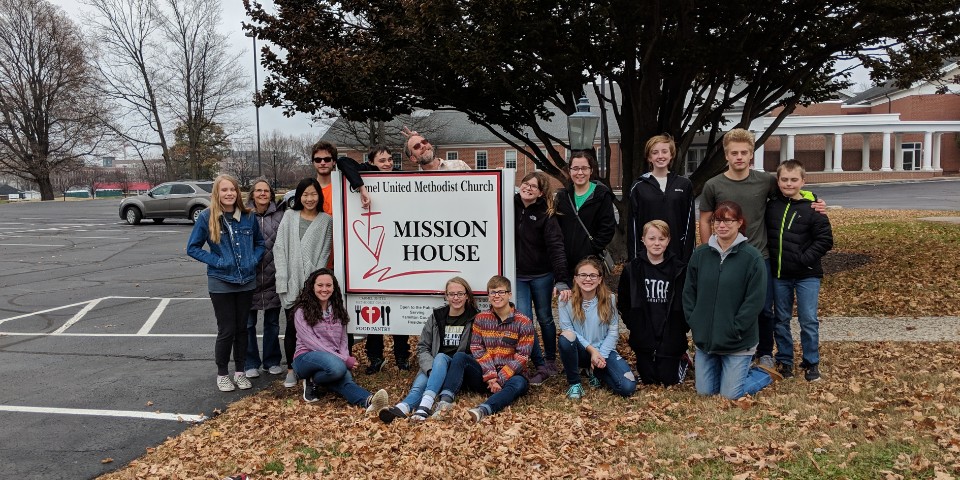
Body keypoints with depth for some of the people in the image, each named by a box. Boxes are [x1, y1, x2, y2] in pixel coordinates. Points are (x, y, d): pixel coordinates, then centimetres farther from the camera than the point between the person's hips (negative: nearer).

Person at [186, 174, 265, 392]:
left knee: (242, 328, 12)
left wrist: (254, 259, -3)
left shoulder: (248, 216, 0)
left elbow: (260, 242, 14)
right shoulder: (206, 217, -8)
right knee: (227, 330, 2)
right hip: (221, 283, -3)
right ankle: (222, 374, 21)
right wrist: (215, 261, -12)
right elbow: (192, 247, -2)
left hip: (246, 281, 3)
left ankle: (240, 371, 27)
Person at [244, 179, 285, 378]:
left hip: (273, 277, 1)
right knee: (248, 322, 8)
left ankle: (272, 361, 26)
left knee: (272, 322, 13)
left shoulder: (280, 215, 0)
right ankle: (250, 363, 21)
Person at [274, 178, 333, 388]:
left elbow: (325, 252, 4)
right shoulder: (289, 216, 9)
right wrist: (283, 280, -5)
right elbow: (279, 248, 4)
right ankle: (291, 369, 13)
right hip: (291, 283, 1)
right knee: (292, 325, 1)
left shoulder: (326, 220, 7)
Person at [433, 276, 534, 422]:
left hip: (508, 375, -2)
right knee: (460, 357, -22)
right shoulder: (480, 318, 5)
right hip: (483, 376, 2)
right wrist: (490, 376, -17)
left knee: (519, 383, -36)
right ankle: (445, 401, -39)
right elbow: (477, 350, -3)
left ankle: (482, 410, -58)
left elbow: (521, 357, -9)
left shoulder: (523, 322, -3)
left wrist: (499, 380, -17)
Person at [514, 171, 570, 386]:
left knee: (545, 318, 13)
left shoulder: (546, 215, -11)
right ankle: (541, 367, 5)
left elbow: (556, 247, -21)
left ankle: (551, 361, 32)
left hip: (542, 275, -2)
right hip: (517, 275, 2)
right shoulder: (510, 206, -2)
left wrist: (561, 281, -30)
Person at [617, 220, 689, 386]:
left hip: (671, 337, -1)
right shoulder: (632, 269, -3)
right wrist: (633, 325, -2)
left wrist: (682, 328, -4)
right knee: (649, 380, 6)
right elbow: (623, 302, 4)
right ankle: (644, 364, 38)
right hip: (643, 337, 1)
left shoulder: (679, 269, -6)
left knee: (669, 380, 4)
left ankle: (682, 361, 35)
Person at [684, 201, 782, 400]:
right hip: (704, 339, 4)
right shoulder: (700, 254, 1)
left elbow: (755, 300, -13)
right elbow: (688, 293, 6)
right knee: (704, 391, 10)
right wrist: (694, 323, -3)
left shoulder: (752, 257, -11)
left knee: (731, 394, 0)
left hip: (738, 342, -4)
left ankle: (763, 374, 27)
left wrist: (735, 330, -16)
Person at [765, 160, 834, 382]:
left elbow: (825, 238, -7)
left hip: (807, 276, -3)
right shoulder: (771, 206, 3)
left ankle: (811, 362, 18)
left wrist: (806, 259, -14)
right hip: (778, 274, 3)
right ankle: (784, 360, 25)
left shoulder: (812, 208, -8)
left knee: (809, 321, 2)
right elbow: (764, 234, 15)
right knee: (781, 320, 12)